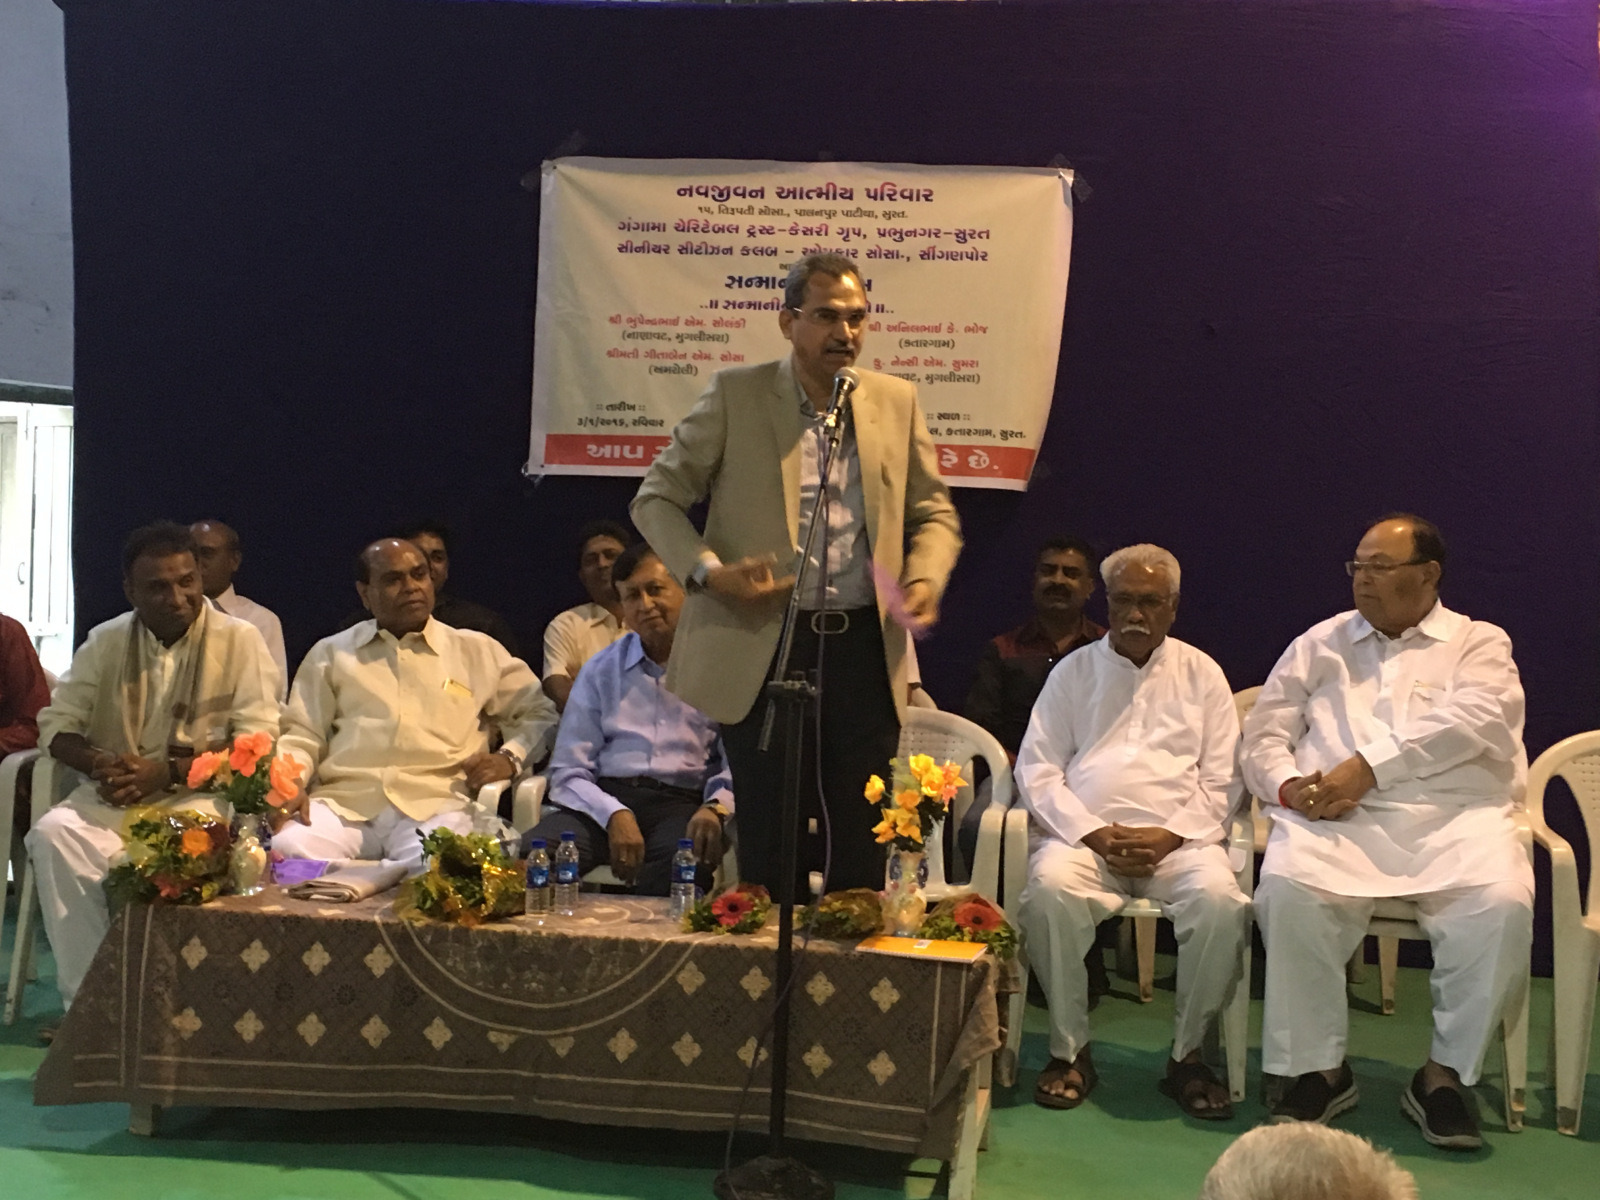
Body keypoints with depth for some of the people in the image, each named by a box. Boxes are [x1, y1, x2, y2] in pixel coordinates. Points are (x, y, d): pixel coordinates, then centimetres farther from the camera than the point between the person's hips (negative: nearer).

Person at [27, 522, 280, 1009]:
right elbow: (57, 723, 9)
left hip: (199, 797, -4)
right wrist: (98, 763, -13)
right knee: (53, 833, -26)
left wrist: (169, 772, -19)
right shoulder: (106, 641, 10)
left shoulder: (240, 639, -3)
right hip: (112, 796, 4)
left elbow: (257, 743, -9)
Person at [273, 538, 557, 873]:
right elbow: (302, 736, 18)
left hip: (435, 807, -2)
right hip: (342, 803, 2)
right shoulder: (331, 653, 22)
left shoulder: (477, 651, 20)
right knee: (288, 851, -31)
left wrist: (509, 758, 2)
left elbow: (540, 714, 22)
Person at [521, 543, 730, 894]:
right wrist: (615, 815, -11)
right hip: (605, 799, 2)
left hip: (684, 802, -2)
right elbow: (568, 772, 9)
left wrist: (715, 808, -19)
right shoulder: (601, 671, 17)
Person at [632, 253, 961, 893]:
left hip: (864, 647, 3)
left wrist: (924, 579, -5)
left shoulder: (896, 401, 8)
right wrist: (708, 571, -14)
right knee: (769, 846, 5)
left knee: (863, 843, 7)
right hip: (762, 645, -2)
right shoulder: (736, 394, 0)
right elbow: (656, 499, 2)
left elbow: (934, 514, 16)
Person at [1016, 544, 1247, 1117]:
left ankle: (1187, 1054, -10)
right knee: (1050, 888, -32)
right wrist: (1095, 833, -8)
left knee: (1221, 901, -30)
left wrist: (1170, 836, -9)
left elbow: (1220, 781, 9)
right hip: (1085, 834, 0)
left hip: (1178, 839, 0)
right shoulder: (1074, 670, 15)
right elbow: (1037, 770, 6)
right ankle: (1070, 1050, -16)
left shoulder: (1201, 674, 16)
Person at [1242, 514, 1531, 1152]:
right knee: (1287, 888, -30)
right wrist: (1289, 786, -7)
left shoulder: (1479, 644, 16)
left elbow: (1475, 721, -5)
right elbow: (1262, 736, 16)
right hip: (1340, 818, 1)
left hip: (1454, 816, -1)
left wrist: (1366, 767, -15)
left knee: (1502, 903, -30)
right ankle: (1320, 1065, -14)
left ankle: (1445, 1070, -11)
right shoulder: (1319, 644, 22)